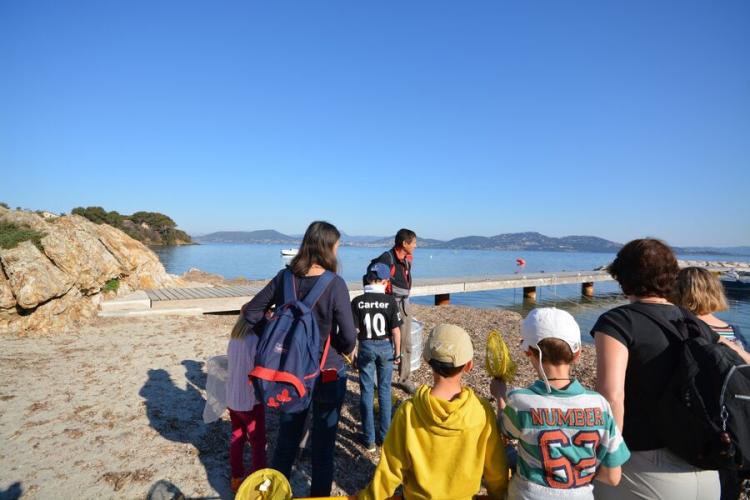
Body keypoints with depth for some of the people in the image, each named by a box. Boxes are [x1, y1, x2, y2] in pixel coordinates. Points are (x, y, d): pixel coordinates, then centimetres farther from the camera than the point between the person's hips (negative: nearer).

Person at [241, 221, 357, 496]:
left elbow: (252, 312, 1)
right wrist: (343, 350, 2)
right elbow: (349, 339, -19)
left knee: (286, 441, 22)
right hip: (328, 374, -4)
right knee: (323, 445, 14)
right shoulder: (335, 284, -20)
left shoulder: (284, 277, -7)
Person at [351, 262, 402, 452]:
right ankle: (384, 435, 24)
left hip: (366, 347, 0)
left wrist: (354, 353, 3)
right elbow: (395, 331, -10)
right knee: (384, 390, 15)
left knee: (367, 392, 10)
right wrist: (397, 353, 3)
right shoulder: (390, 301, -12)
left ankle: (369, 439, 17)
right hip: (385, 347, 0)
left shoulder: (357, 301, -10)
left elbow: (354, 331, -8)